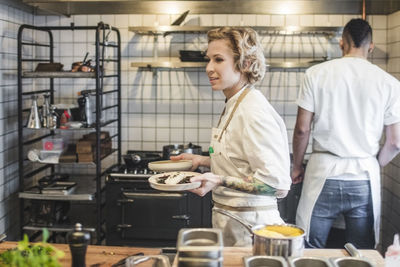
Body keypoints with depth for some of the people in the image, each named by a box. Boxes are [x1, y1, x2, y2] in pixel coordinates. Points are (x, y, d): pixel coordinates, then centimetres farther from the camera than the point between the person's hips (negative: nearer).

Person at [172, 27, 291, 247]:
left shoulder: (254, 112, -20)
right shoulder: (234, 105, 10)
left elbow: (277, 183, -24)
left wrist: (220, 181, -29)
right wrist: (204, 161, 15)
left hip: (248, 226, -9)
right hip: (232, 220, 9)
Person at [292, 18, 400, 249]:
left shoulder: (316, 74, -2)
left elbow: (302, 129, -1)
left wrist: (297, 167, 12)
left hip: (324, 172, -1)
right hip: (365, 178, 1)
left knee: (310, 250, 9)